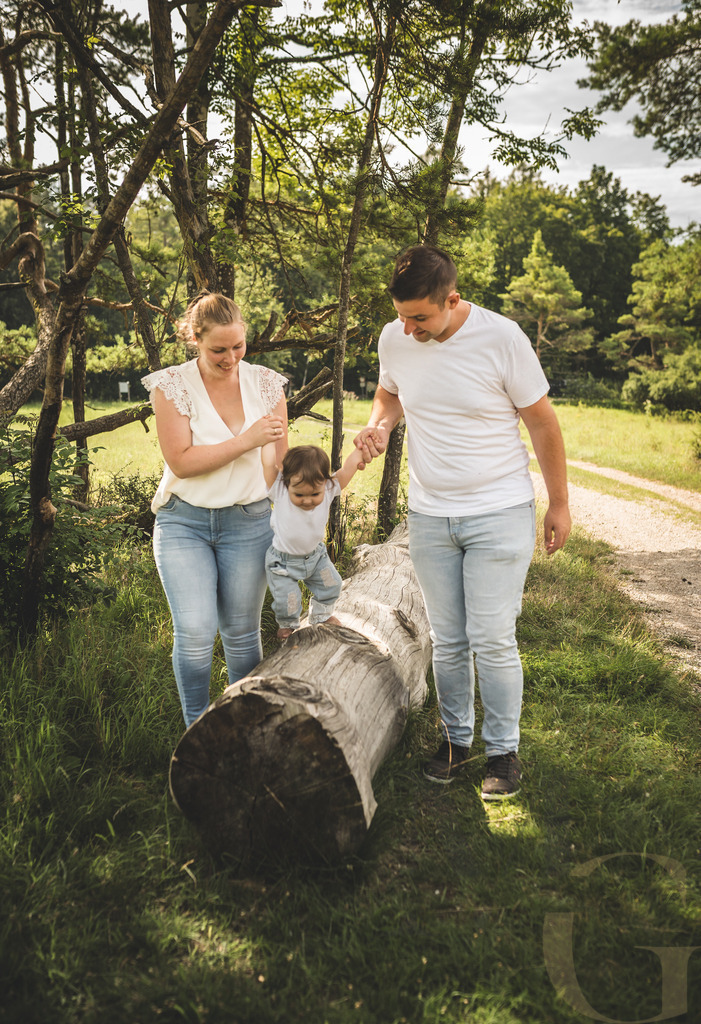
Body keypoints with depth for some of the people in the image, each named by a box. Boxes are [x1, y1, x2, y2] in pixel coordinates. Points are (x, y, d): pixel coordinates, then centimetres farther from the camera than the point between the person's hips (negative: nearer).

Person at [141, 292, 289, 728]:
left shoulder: (266, 383, 3)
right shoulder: (172, 385, -5)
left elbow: (281, 460, 9)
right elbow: (181, 461, -13)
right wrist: (246, 440, -18)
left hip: (249, 521, 2)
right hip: (184, 521, -2)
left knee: (242, 631, 7)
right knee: (195, 631, -11)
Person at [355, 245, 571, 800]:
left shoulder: (502, 338, -15)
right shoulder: (394, 339, -2)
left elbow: (542, 422, -5)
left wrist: (559, 504, 0)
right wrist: (380, 423, -5)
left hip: (500, 514, -4)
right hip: (429, 516, 4)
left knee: (493, 641, -3)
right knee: (448, 642, 11)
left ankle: (504, 750, 17)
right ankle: (456, 738, 30)